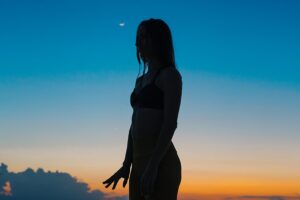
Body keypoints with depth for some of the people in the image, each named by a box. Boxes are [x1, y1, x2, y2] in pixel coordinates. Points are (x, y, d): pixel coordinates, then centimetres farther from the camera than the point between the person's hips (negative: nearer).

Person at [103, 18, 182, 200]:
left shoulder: (170, 74, -4)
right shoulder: (141, 80, 21)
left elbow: (171, 123, -15)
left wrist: (153, 166, -22)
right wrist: (126, 166, 15)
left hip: (161, 164, -8)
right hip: (140, 163, 9)